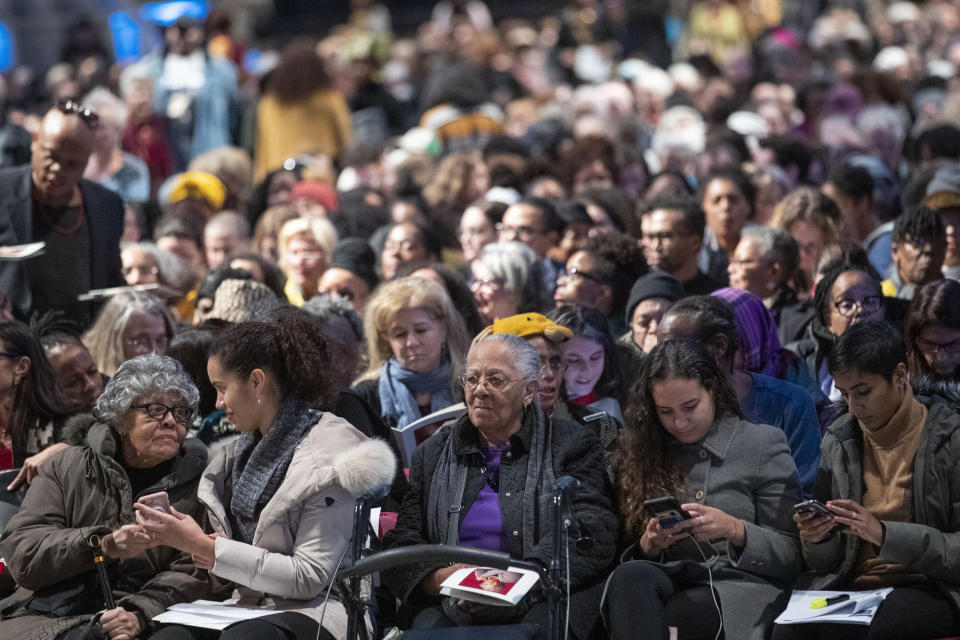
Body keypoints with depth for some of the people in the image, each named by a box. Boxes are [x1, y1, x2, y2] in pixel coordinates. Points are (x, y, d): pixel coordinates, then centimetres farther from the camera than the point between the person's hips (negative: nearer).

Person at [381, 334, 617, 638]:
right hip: (456, 607, 1)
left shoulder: (572, 445, 11)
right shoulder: (432, 455, 21)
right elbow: (400, 543, 13)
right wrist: (440, 578, -13)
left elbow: (592, 534, -4)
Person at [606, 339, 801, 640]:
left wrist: (734, 530, -12)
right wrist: (649, 545, -6)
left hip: (736, 585, -4)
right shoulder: (643, 451, 16)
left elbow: (792, 556, 5)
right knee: (629, 577, -35)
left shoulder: (764, 443, 7)